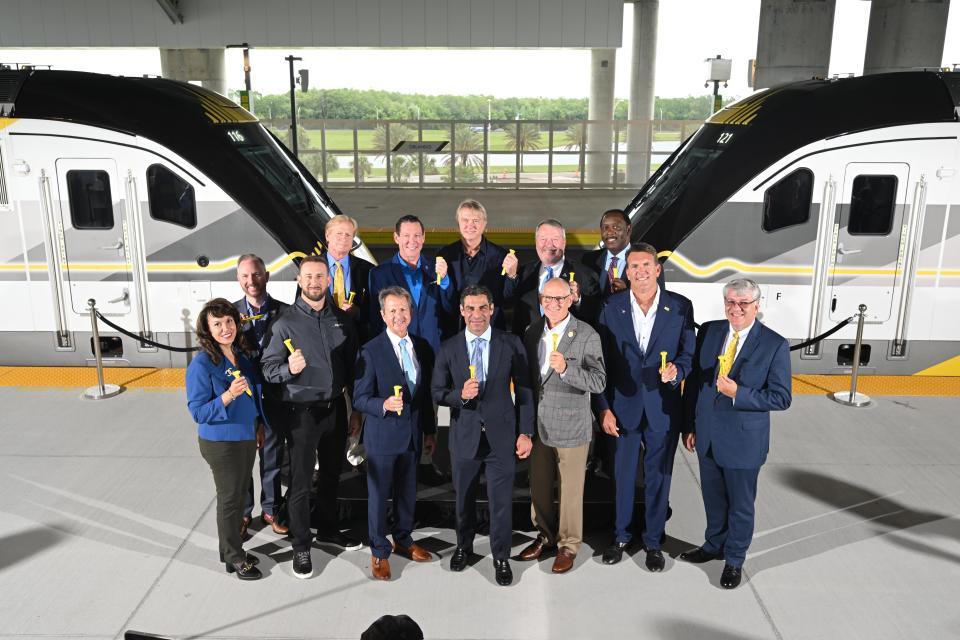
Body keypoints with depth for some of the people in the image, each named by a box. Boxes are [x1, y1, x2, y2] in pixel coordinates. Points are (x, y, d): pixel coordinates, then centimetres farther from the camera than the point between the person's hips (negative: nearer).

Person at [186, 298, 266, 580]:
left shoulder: (242, 354, 1)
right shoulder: (201, 364, -19)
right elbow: (198, 412, -20)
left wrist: (259, 425, 15)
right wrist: (229, 395, -33)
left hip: (246, 437, 7)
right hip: (221, 442, -6)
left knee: (240, 494, 17)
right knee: (229, 498, 7)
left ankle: (232, 548, 35)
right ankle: (234, 557, 24)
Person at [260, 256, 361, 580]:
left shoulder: (341, 319, 3)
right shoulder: (285, 322, -10)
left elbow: (351, 361, 11)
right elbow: (268, 367, -10)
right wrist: (289, 369, -29)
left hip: (335, 407, 5)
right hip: (302, 411, -4)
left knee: (332, 474, 19)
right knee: (301, 482, 4)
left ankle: (328, 529, 39)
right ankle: (301, 546, 20)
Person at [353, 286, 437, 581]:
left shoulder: (422, 347, 4)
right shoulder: (371, 351, -12)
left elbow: (426, 393, 10)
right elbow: (359, 399, -12)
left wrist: (430, 431, 12)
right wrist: (384, 405, -30)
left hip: (413, 433, 5)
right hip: (383, 435, -5)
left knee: (408, 491, 19)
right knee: (379, 493, 8)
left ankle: (403, 540, 39)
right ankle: (379, 551, 25)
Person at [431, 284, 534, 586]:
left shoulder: (511, 344, -4)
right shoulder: (448, 348, -1)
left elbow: (524, 391, -1)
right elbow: (437, 392, 2)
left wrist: (525, 433, -4)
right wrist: (460, 394, -19)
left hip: (501, 434, -1)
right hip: (464, 434, 2)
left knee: (501, 500, 4)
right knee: (464, 497, 17)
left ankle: (501, 557, 26)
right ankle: (464, 546, 42)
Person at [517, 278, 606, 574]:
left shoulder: (587, 335, -12)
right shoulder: (532, 332, 4)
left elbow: (599, 382, -17)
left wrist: (566, 368, -33)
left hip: (571, 426, -5)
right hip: (538, 424, 5)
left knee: (571, 489, 8)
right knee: (538, 486, 16)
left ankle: (569, 544, 25)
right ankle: (545, 535, 36)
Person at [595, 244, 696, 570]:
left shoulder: (680, 307, -5)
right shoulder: (612, 307, -4)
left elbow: (689, 353, 2)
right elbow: (601, 362, -2)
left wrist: (677, 370, -21)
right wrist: (603, 408, -6)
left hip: (663, 408, 0)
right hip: (623, 406, 0)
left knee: (659, 477, 13)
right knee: (623, 475, 15)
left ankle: (653, 541, 32)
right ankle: (621, 536, 35)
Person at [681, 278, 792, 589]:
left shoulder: (775, 345, -13)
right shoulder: (709, 331, -1)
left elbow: (781, 397, -12)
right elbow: (693, 381, 5)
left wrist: (738, 394, -24)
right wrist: (689, 426, 5)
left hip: (743, 440, -4)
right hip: (706, 435, 4)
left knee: (741, 504, 13)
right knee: (713, 498, 20)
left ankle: (734, 560, 33)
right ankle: (714, 545, 43)